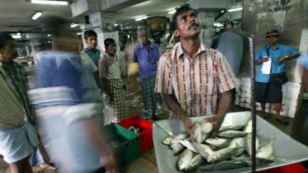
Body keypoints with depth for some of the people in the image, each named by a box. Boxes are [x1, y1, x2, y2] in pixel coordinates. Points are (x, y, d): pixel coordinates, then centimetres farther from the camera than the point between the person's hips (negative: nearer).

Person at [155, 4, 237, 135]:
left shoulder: (216, 56, -3)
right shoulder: (167, 59, -7)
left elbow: (226, 92, 1)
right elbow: (167, 95, -2)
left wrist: (219, 117, -16)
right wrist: (184, 119, -15)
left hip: (210, 123, 1)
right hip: (182, 124, -1)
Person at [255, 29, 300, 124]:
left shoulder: (283, 49, 4)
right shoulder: (262, 49, 5)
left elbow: (296, 53, 4)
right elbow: (255, 62, 6)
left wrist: (285, 58, -10)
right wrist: (261, 60, -16)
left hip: (276, 77, -1)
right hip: (262, 77, 1)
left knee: (277, 96, -2)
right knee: (262, 96, 9)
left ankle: (278, 115, 15)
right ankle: (263, 112, 30)